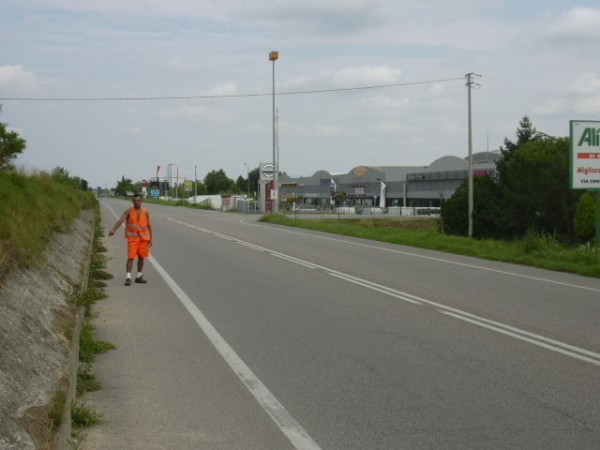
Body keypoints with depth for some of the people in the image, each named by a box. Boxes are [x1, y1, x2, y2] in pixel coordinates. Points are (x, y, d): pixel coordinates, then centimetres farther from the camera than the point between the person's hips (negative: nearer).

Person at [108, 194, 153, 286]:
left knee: (141, 257, 9)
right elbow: (120, 220, -18)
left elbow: (149, 225, 11)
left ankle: (139, 276, 21)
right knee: (131, 257, -10)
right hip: (132, 238, -3)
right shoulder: (129, 212, -5)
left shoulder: (146, 212, 5)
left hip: (143, 238, 3)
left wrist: (151, 238, 7)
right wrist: (113, 229, -34)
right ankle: (128, 277, -11)